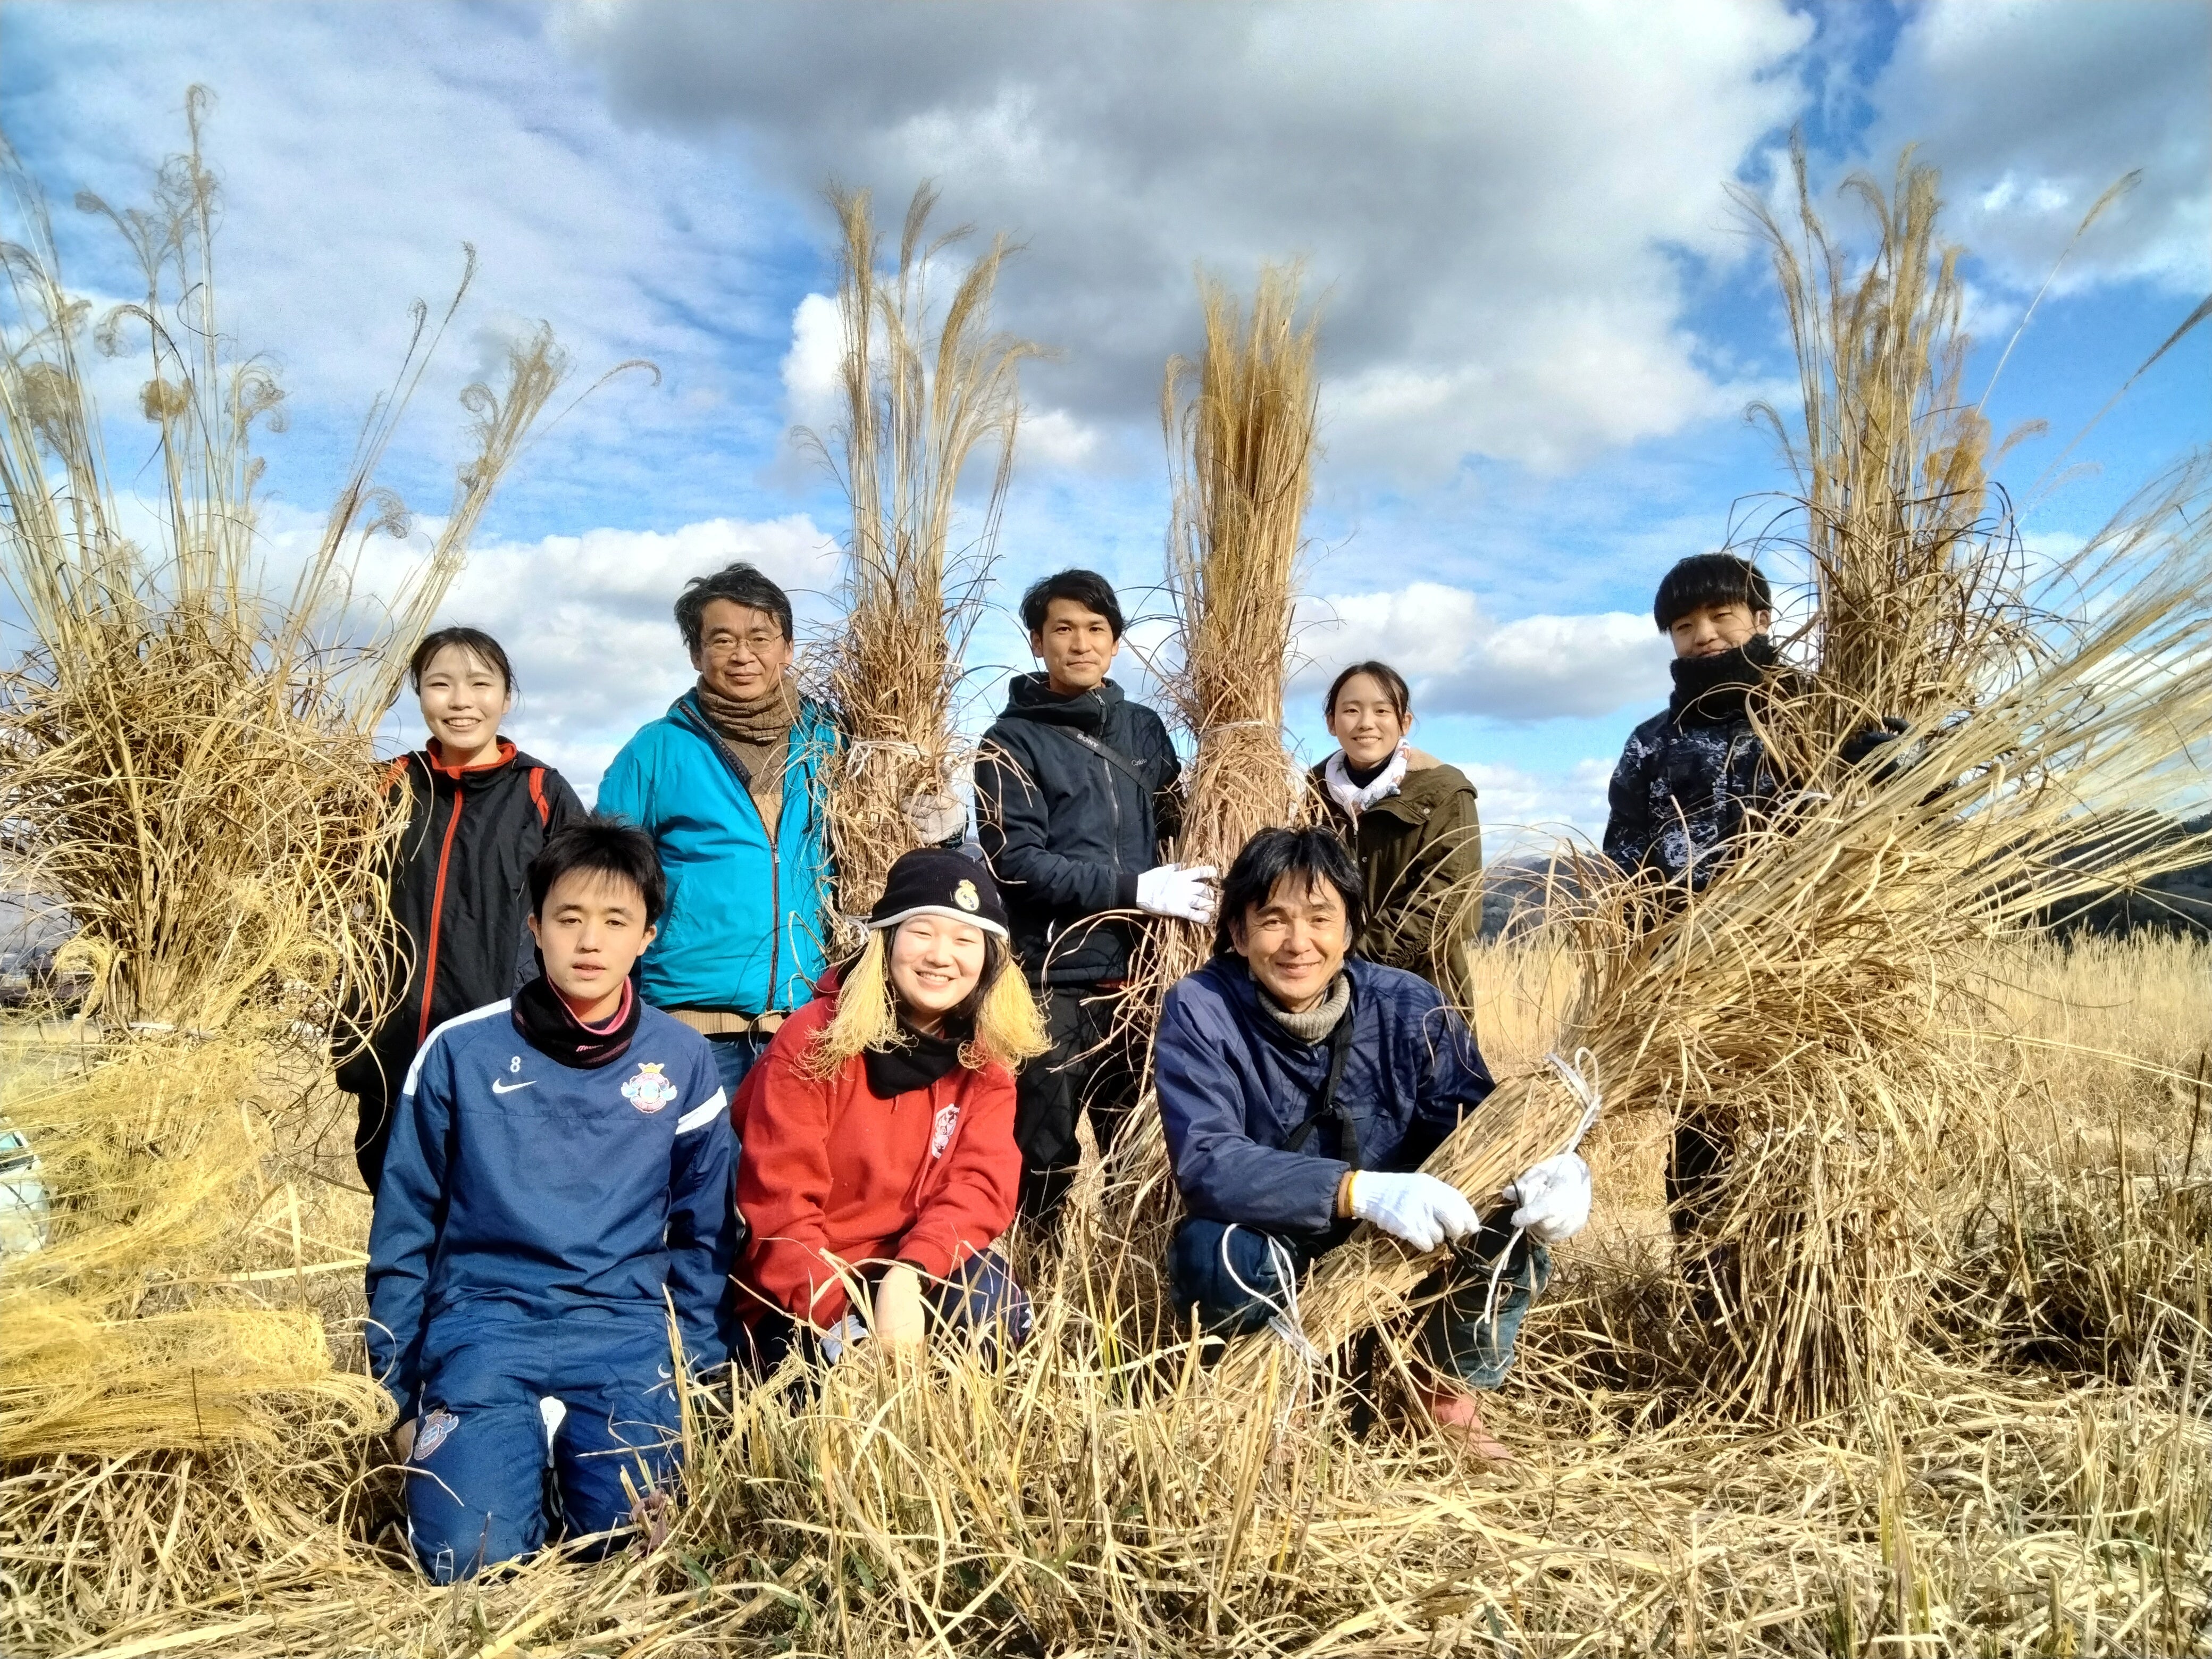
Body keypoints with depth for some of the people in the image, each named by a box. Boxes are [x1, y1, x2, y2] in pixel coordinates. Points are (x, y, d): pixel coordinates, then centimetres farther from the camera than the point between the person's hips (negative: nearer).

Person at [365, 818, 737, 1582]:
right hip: (483, 1324, 0)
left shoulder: (683, 1061, 1)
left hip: (626, 1330, 1)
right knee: (473, 1557, -19)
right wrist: (401, 1393, 6)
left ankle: (577, 1445, 12)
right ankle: (527, 1441, 11)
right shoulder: (460, 1052, -2)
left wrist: (697, 1371, 4)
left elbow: (703, 1235, 10)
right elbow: (404, 1232, 6)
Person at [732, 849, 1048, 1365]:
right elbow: (780, 1202, -15)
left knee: (988, 1299, -27)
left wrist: (908, 1277, -29)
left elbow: (980, 1186, -11)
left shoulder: (985, 1061, -1)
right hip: (803, 1299, -2)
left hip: (916, 1276, 3)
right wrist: (837, 1322, -25)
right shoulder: (812, 1041, -12)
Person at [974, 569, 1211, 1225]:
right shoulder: (1014, 741, -2)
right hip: (1053, 977, -4)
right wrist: (1136, 889, -16)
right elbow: (1016, 863, -11)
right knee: (1045, 1153, 3)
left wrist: (1196, 887, -2)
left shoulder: (1143, 729, 12)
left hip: (1137, 972, 4)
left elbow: (1178, 828, 20)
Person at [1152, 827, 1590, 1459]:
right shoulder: (1200, 1011, -18)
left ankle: (1448, 1388, 4)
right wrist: (1359, 1191, -44)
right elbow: (1205, 1163, -31)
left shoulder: (1409, 1007, -9)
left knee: (1527, 1198, -20)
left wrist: (1553, 1166, -36)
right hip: (1271, 1272, -2)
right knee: (1211, 1247, -35)